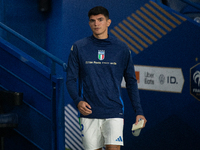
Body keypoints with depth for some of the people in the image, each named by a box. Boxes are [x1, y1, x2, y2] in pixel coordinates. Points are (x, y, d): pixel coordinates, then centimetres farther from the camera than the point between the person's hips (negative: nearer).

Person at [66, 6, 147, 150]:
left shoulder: (122, 49, 6)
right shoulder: (79, 48, 5)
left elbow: (131, 81, 11)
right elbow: (71, 79, 6)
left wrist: (139, 111, 4)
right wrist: (78, 101, -13)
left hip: (114, 112, -1)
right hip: (88, 113, 1)